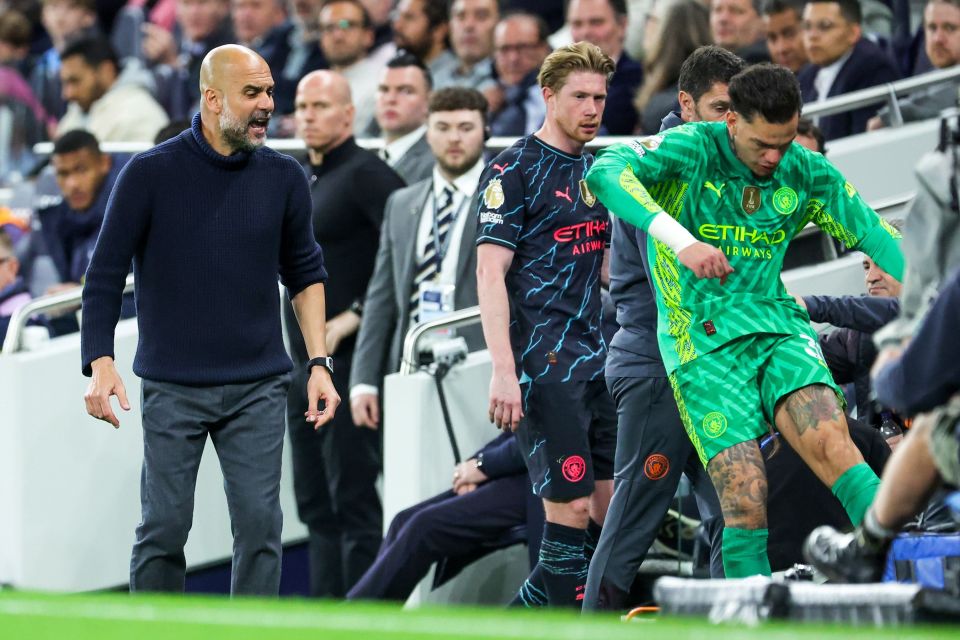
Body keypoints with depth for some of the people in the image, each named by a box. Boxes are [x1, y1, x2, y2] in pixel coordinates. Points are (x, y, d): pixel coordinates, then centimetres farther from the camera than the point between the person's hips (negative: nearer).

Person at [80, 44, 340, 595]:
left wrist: (319, 363, 6)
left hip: (258, 387, 2)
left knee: (260, 524, -2)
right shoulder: (151, 174, -6)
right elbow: (106, 275, -3)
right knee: (164, 528, -1)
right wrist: (101, 364, -14)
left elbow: (305, 273, 14)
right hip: (173, 386, -2)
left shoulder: (284, 178, 3)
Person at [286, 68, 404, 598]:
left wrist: (355, 316, -21)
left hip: (348, 361, -9)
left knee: (353, 502, -8)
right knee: (315, 503, 11)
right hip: (304, 366, 9)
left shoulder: (365, 174, -10)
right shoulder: (303, 182, 17)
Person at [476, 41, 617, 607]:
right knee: (572, 506, -11)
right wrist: (503, 370, -20)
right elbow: (490, 273, -12)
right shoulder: (515, 171, -7)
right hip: (541, 362, -8)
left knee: (611, 509, 5)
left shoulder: (596, 170, 16)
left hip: (594, 358, 8)